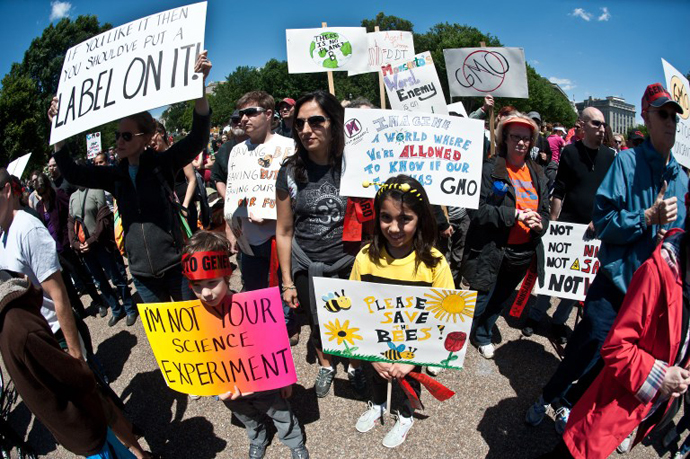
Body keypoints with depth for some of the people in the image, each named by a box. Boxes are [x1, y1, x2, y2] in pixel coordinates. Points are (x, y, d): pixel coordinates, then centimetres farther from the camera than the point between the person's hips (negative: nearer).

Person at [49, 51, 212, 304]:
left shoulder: (162, 164, -7)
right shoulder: (115, 175, 7)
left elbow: (197, 138, -19)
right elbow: (72, 173, 12)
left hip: (175, 264, -5)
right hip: (141, 271, 5)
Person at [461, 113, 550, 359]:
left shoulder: (537, 174, 9)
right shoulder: (490, 170, -11)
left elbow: (544, 211, 13)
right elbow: (478, 210, -19)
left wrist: (539, 224, -10)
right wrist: (515, 214, -24)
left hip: (524, 253, 6)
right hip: (491, 252, -6)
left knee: (499, 300, 21)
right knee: (480, 300, 3)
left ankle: (483, 336, 44)